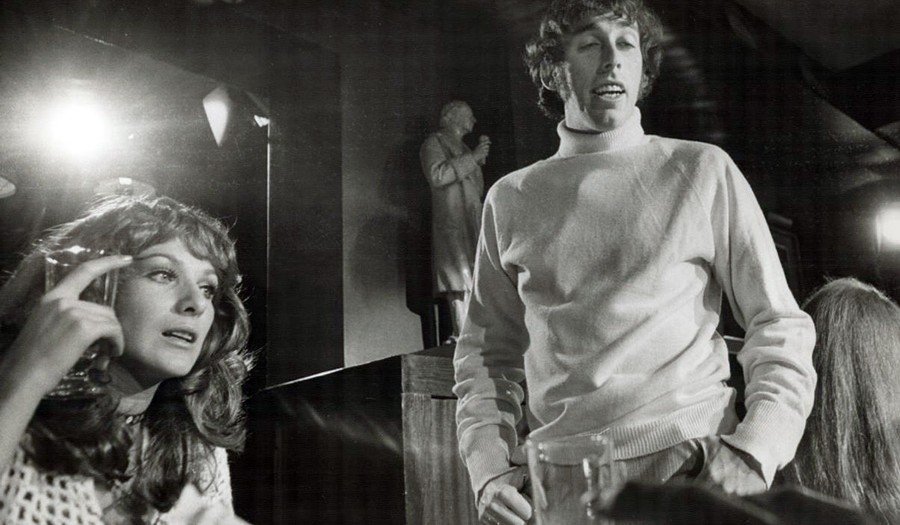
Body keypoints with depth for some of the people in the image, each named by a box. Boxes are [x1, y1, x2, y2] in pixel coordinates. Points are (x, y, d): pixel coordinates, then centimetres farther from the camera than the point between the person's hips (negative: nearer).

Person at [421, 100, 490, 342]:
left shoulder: (463, 149, 25)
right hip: (451, 224, -7)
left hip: (472, 226, 8)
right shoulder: (434, 143, 3)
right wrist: (472, 157, -11)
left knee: (472, 285, 0)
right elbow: (437, 175, -16)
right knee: (461, 285, -14)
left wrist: (480, 159, 13)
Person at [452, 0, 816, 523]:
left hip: (695, 470, -1)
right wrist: (491, 470, -4)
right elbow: (489, 351, 10)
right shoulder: (510, 199, 7)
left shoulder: (703, 171, 1)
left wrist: (753, 455, -13)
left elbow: (779, 326, 1)